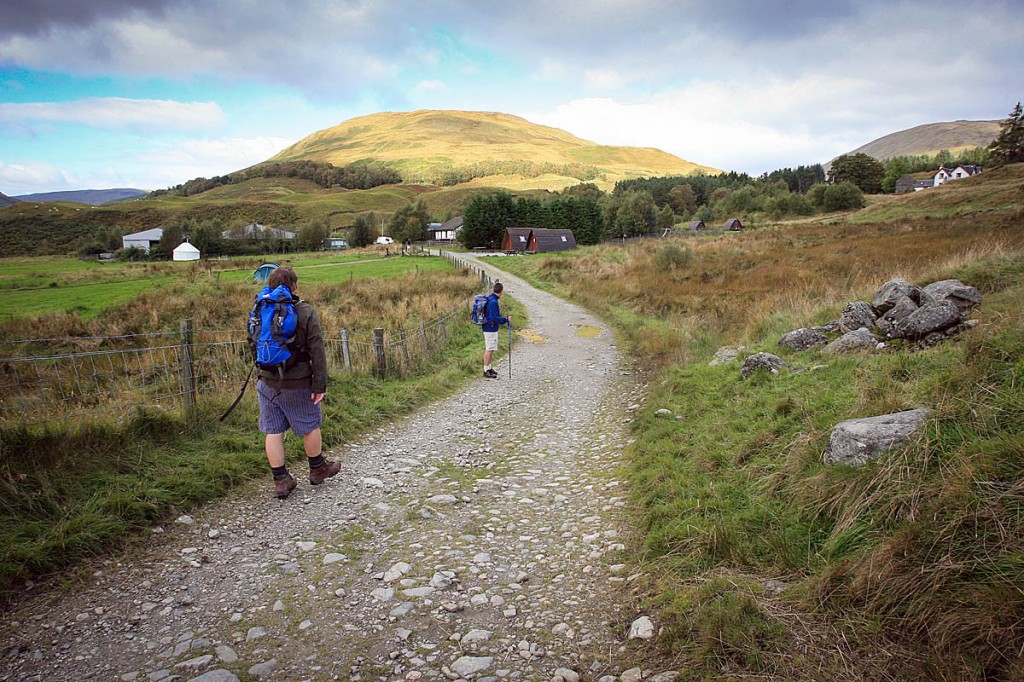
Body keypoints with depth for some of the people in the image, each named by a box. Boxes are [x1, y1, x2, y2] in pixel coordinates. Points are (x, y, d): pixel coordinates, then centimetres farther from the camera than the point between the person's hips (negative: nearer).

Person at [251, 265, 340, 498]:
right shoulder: (305, 312, -12)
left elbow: (253, 346, 11)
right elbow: (316, 351, -14)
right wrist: (320, 383, -10)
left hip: (268, 383, 4)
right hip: (298, 383, -4)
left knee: (273, 431, 10)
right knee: (310, 427, 15)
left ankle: (281, 480, 16)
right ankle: (318, 469, 32)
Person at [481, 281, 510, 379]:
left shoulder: (490, 299, 9)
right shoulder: (493, 302, -22)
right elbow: (494, 318, -25)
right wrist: (506, 320, -21)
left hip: (488, 328, 10)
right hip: (491, 328, -10)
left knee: (488, 349, 18)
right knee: (489, 349, -4)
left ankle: (488, 368, 28)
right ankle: (486, 370, 2)